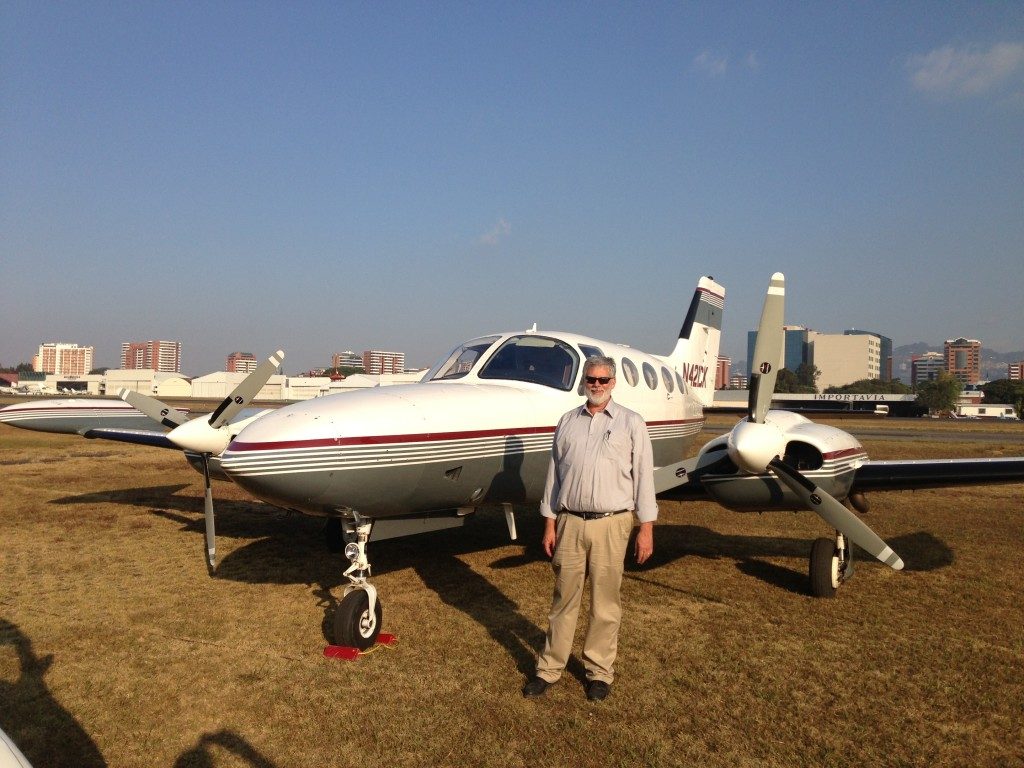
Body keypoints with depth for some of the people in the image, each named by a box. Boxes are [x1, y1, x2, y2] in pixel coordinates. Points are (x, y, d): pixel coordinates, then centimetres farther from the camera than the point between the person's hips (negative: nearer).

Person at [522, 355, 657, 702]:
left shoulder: (631, 422, 1)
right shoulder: (568, 422, 9)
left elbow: (643, 476, -1)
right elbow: (554, 474, 11)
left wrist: (646, 528, -5)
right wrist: (549, 523, 8)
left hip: (611, 524, -2)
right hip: (569, 522, 3)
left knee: (605, 602, 7)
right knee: (564, 599, 10)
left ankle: (600, 671, 22)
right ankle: (549, 667, 21)